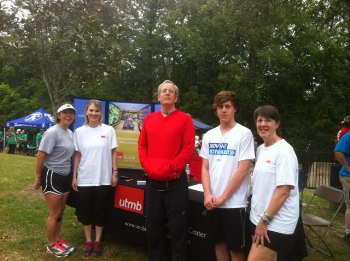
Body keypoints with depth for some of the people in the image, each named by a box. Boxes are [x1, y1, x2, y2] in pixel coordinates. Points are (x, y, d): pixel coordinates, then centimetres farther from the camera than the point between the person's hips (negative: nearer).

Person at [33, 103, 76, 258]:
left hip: (65, 177, 8)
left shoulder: (70, 133, 7)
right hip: (52, 177, -8)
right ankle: (51, 246, 17)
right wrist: (38, 178, -13)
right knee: (54, 214, 1)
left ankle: (57, 240, 32)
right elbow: (40, 156, -18)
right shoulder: (52, 133, -18)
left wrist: (72, 176, 12)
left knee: (60, 212, 17)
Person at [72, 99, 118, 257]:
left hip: (103, 178, -1)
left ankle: (97, 242, 23)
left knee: (100, 211, 7)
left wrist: (115, 173, -3)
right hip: (84, 179, 1)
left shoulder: (108, 130, -1)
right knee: (85, 211, 8)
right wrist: (74, 176, 4)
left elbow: (113, 153, 2)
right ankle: (88, 242, 24)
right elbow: (77, 155, 6)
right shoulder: (79, 131, 4)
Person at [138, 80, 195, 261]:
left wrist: (170, 167, -15)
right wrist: (147, 166, -5)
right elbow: (142, 145, 11)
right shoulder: (149, 119, 11)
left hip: (175, 181, -4)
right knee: (153, 227, 15)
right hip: (152, 181, 5)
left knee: (177, 228, 3)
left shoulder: (185, 119, -2)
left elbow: (188, 148, -9)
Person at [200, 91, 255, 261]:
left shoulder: (244, 134, -8)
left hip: (234, 203, -5)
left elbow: (242, 171, -12)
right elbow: (205, 168, 8)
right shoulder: (209, 135, 7)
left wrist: (223, 197, -11)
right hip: (212, 202, 5)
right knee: (218, 243, 17)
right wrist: (207, 195, -5)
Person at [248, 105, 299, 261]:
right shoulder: (260, 149, 9)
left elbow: (283, 192, -19)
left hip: (276, 223, -7)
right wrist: (260, 220, 12)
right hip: (258, 218, 7)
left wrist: (265, 220, -15)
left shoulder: (284, 151, -15)